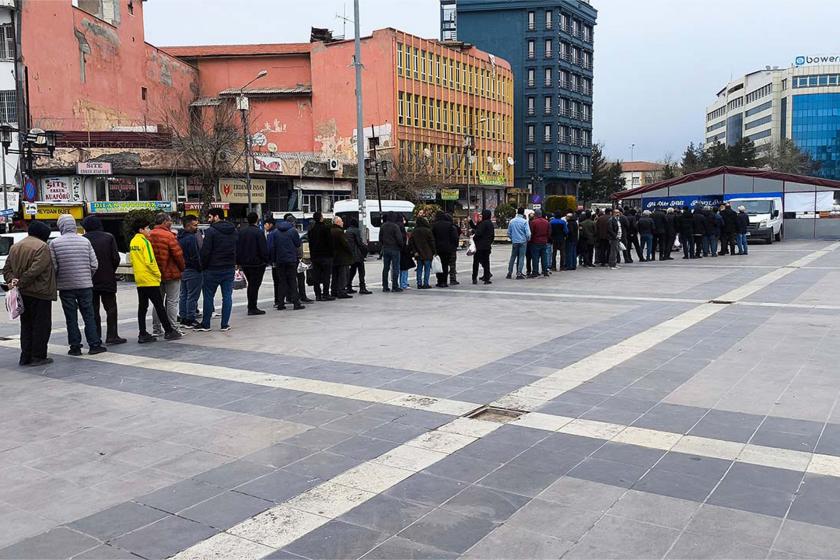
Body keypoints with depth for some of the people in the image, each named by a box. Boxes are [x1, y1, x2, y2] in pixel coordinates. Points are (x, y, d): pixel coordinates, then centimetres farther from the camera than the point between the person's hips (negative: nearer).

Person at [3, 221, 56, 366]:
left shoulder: (14, 247, 14)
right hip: (40, 293, -8)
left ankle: (25, 356, 17)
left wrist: (12, 279, -4)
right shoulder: (42, 247, -13)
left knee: (26, 325, 15)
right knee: (41, 325, 1)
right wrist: (21, 283, -14)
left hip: (23, 293, 8)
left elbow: (7, 268, 11)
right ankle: (38, 356, 3)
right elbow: (35, 269, -22)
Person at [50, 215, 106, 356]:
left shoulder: (55, 243, -6)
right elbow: (94, 265, -1)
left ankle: (75, 347, 10)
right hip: (85, 285, 1)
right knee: (89, 315, 8)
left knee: (71, 318, 6)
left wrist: (56, 282, 10)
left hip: (65, 286, -1)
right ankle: (94, 345, 8)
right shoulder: (85, 241, -1)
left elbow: (53, 266, -7)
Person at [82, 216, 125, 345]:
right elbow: (116, 258, -6)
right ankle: (112, 335, 2)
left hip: (89, 281, 0)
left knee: (93, 309, 8)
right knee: (111, 308, 6)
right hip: (108, 280, 0)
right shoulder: (109, 237, -2)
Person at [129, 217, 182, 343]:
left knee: (142, 307, 8)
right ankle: (168, 331, 5)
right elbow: (150, 261, -20)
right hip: (151, 280, -8)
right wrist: (158, 274, -9)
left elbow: (132, 262, 17)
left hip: (139, 280, 8)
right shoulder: (144, 241, -13)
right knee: (160, 306, 0)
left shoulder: (133, 242, 11)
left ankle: (143, 335, 7)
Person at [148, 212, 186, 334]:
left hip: (156, 274, 7)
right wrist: (182, 268, 0)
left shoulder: (149, 235, 5)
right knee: (172, 302, 0)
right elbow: (178, 254, -16)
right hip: (171, 273, -7)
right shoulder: (168, 235, -16)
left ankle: (156, 329, 19)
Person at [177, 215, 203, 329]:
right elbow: (195, 256, -20)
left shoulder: (180, 237, 12)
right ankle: (190, 320, -1)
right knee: (192, 296, -3)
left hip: (182, 270, 10)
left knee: (183, 295, 15)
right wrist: (200, 268, -11)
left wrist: (182, 266, 18)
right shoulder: (192, 238, -18)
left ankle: (183, 318, 20)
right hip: (193, 271, -9)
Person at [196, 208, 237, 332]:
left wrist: (203, 266, -2)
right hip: (229, 269, 5)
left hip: (213, 269, -5)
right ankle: (225, 324, 7)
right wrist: (233, 263, 15)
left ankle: (205, 324, 9)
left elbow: (205, 251, -13)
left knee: (208, 297, 5)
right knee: (227, 296, 6)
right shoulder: (233, 230, 8)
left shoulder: (211, 231, -12)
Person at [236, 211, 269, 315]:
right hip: (257, 263, -6)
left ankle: (251, 307, 23)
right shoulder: (259, 232, -14)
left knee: (251, 284, 18)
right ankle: (252, 308, -1)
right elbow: (264, 249, -16)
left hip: (244, 263, 6)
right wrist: (266, 260, -4)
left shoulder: (241, 231, 6)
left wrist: (238, 262, 13)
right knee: (255, 285, -1)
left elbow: (237, 247, 9)